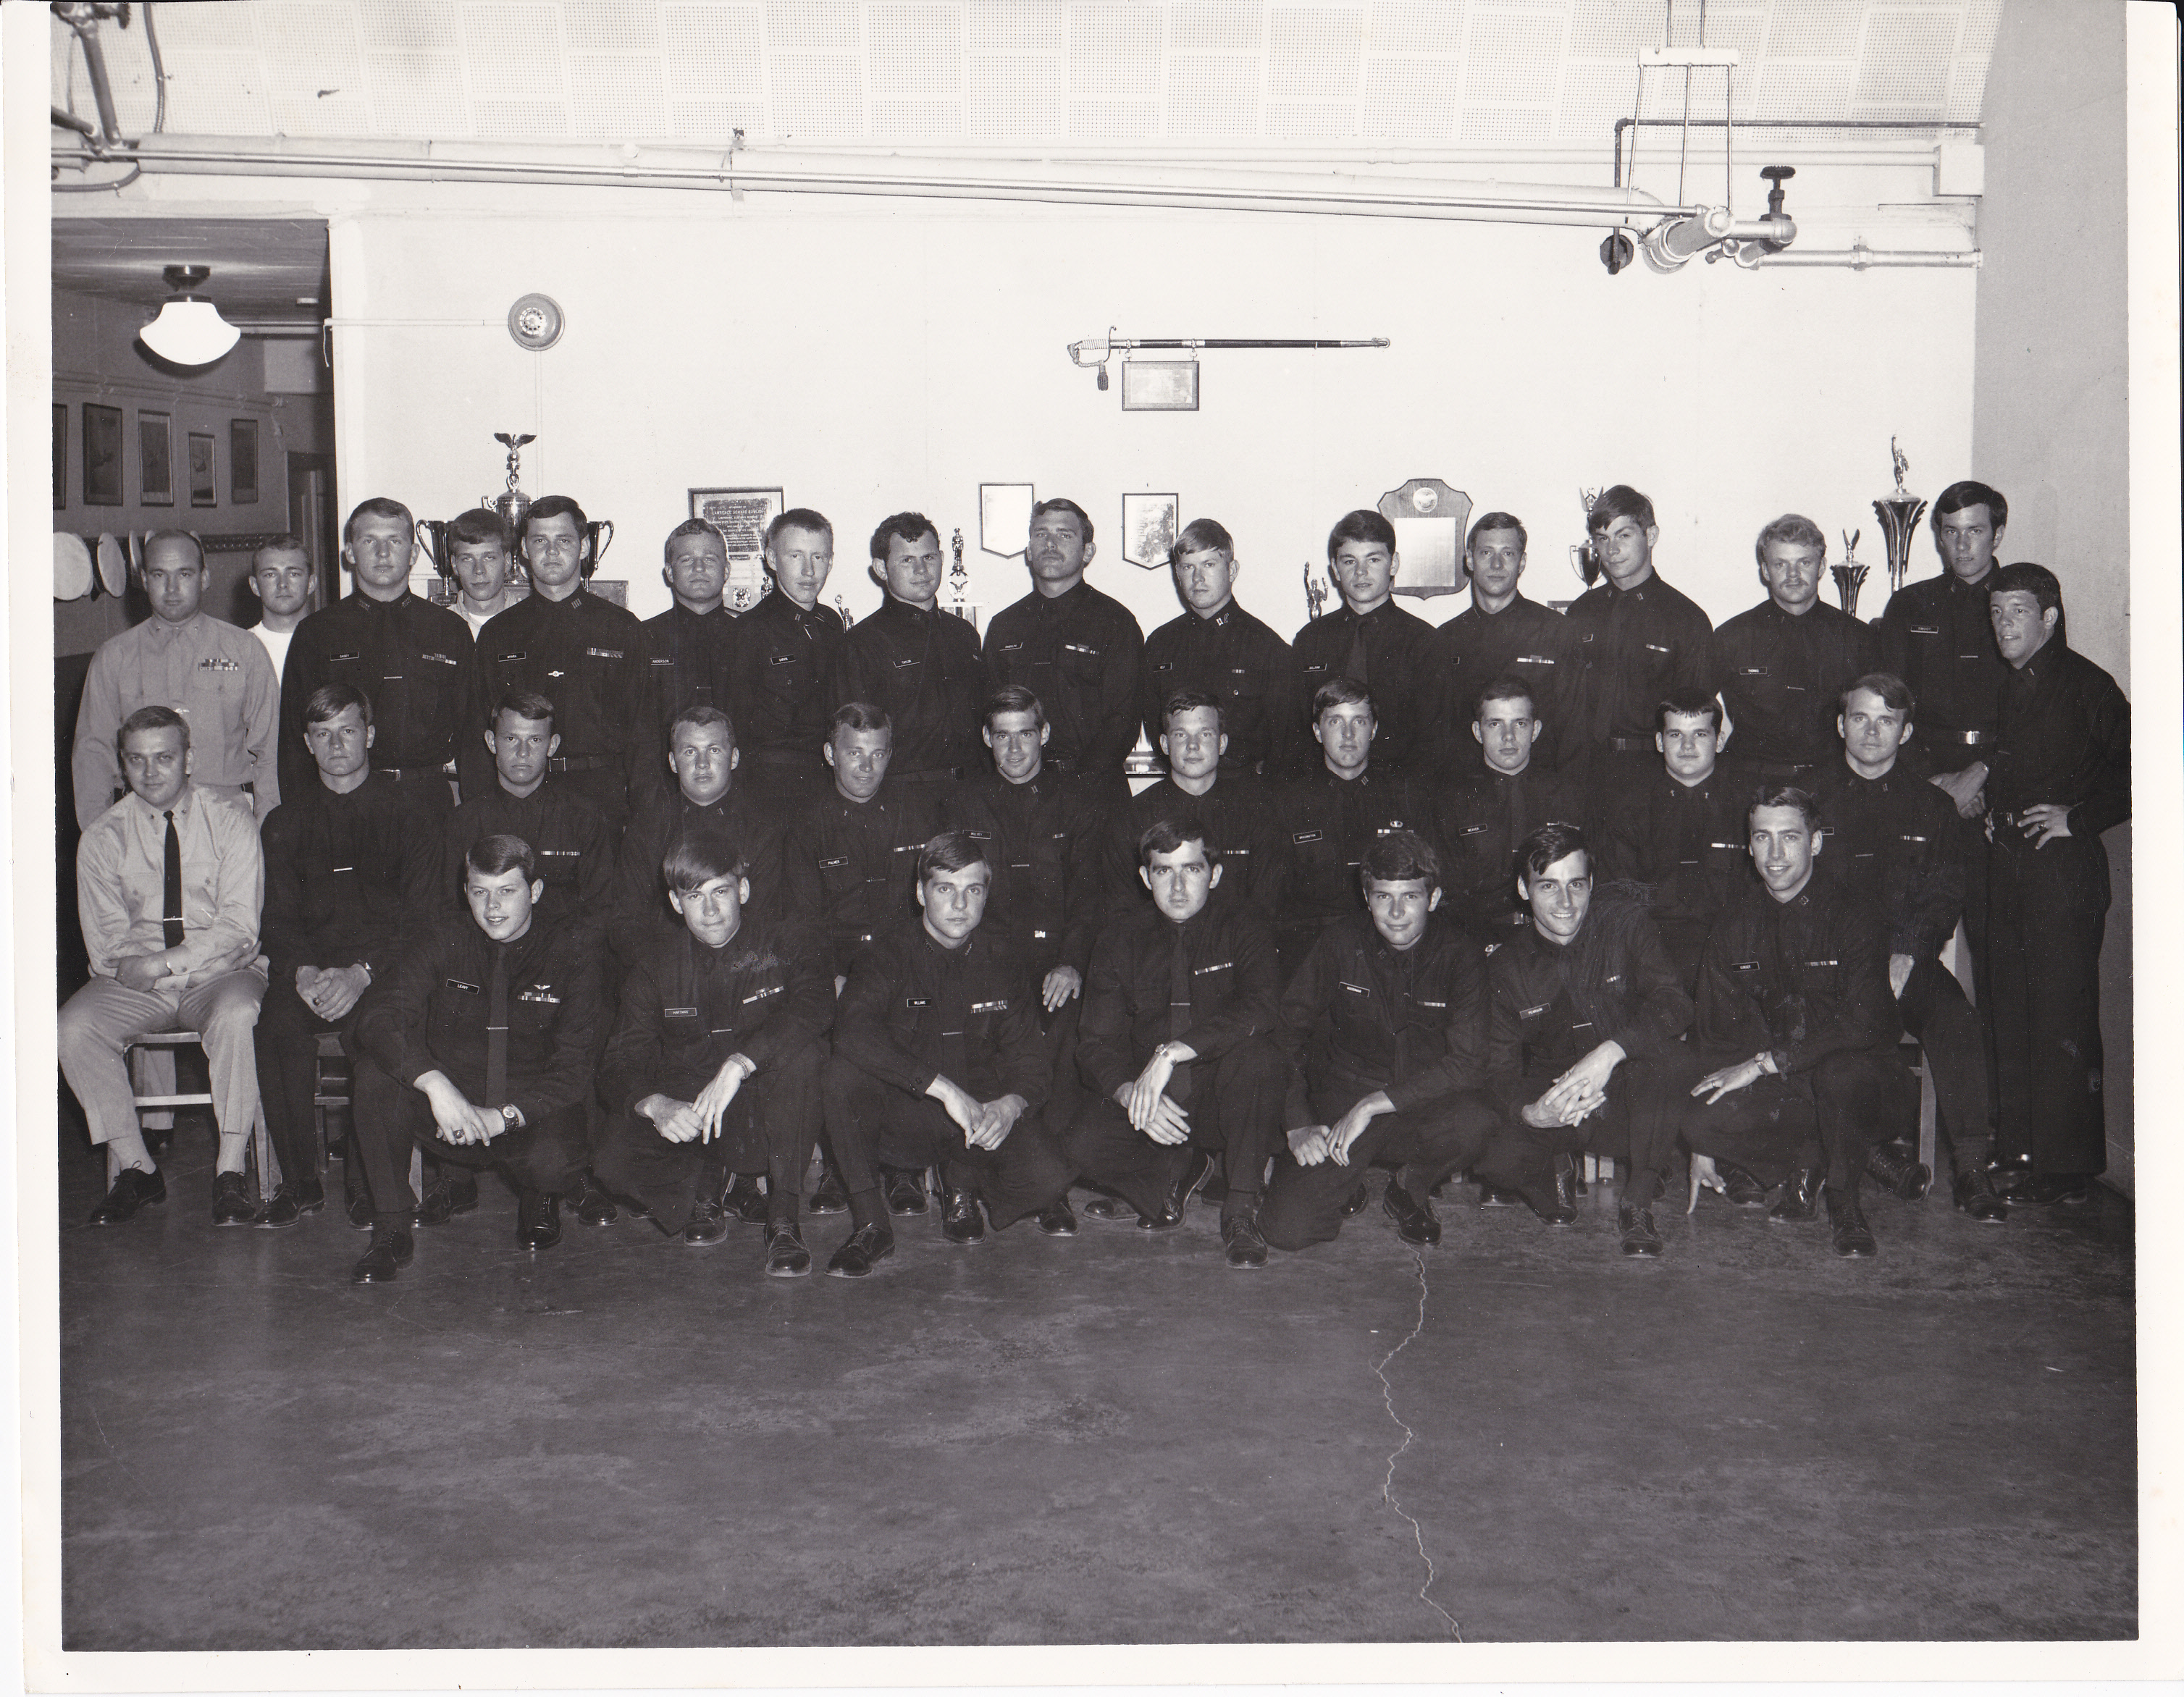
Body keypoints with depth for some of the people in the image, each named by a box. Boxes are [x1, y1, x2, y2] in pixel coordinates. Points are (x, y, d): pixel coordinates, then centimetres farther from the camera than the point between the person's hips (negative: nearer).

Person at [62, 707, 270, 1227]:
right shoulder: (103, 837, 6)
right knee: (75, 1027, -25)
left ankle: (230, 1173, -26)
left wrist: (163, 964, -19)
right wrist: (128, 965, -19)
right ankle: (133, 1167, -11)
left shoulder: (230, 819, -1)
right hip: (134, 986, 3)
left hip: (220, 974, -3)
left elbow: (239, 928, -9)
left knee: (236, 1016, -35)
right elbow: (106, 944, 3)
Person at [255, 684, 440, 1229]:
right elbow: (277, 919, 11)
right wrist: (305, 972, -12)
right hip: (309, 967, 3)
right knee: (277, 1027, -30)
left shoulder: (407, 810, 8)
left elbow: (420, 913, -1)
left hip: (384, 969, -2)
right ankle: (299, 1182, -17)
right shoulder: (286, 822, 18)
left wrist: (361, 974, -16)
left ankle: (369, 1183, -20)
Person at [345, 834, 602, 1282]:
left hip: (531, 1115, -2)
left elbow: (574, 1067, -10)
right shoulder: (443, 939, -2)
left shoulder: (573, 948, -7)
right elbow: (379, 1018, -16)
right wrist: (436, 1085, -33)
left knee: (554, 1161, -36)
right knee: (375, 1072, -26)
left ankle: (539, 1197, 7)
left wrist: (504, 1116, -25)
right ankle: (391, 1232, -13)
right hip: (449, 1110, 2)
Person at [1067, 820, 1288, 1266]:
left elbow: (1259, 1009, -24)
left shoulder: (1242, 929, -4)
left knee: (1258, 1054, -34)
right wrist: (1130, 1092, -25)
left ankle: (1240, 1212, -19)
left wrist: (1170, 1054, -34)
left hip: (1225, 1104, -1)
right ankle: (1179, 1171, 5)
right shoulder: (1120, 942, 2)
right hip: (1146, 1098, 2)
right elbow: (1097, 1044, -3)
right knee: (1083, 1147, -27)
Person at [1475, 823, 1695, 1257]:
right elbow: (1501, 1069, -5)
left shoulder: (1625, 924, -5)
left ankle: (1638, 1203, -17)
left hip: (1632, 1101, -1)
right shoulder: (1506, 968, -1)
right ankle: (1557, 1172, 10)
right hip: (1553, 1108, 1)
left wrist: (1610, 1052, -36)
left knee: (1663, 1051, -34)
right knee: (1498, 1161, -29)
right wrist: (1531, 1113, -29)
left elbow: (1674, 1006, -18)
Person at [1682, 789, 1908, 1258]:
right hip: (1774, 1093, 4)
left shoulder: (1852, 917, -8)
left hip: (1855, 1081, -3)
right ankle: (1807, 1165, 3)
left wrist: (1763, 1063, -24)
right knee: (1700, 1121, -26)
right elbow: (1715, 1031, 9)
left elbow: (1864, 1025, -20)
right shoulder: (1734, 926, 5)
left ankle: (1844, 1202, -12)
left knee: (1841, 1070, -39)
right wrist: (1703, 1148, 4)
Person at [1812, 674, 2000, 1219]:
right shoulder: (1811, 798, 9)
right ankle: (1876, 1152, -19)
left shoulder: (1931, 807, 13)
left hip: (1908, 960, 1)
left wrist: (1906, 956, -12)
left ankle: (1973, 1169, -23)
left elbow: (1944, 899, 7)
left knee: (1954, 1018, -28)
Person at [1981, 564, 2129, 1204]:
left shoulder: (2084, 685, -9)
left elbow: (2134, 768, -13)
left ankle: (2067, 1169, 0)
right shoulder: (2010, 688, 14)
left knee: (2062, 1018, -6)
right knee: (2011, 1011, 11)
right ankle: (2017, 1151, 20)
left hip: (2065, 866, -8)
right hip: (2007, 863, 8)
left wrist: (2079, 817, -13)